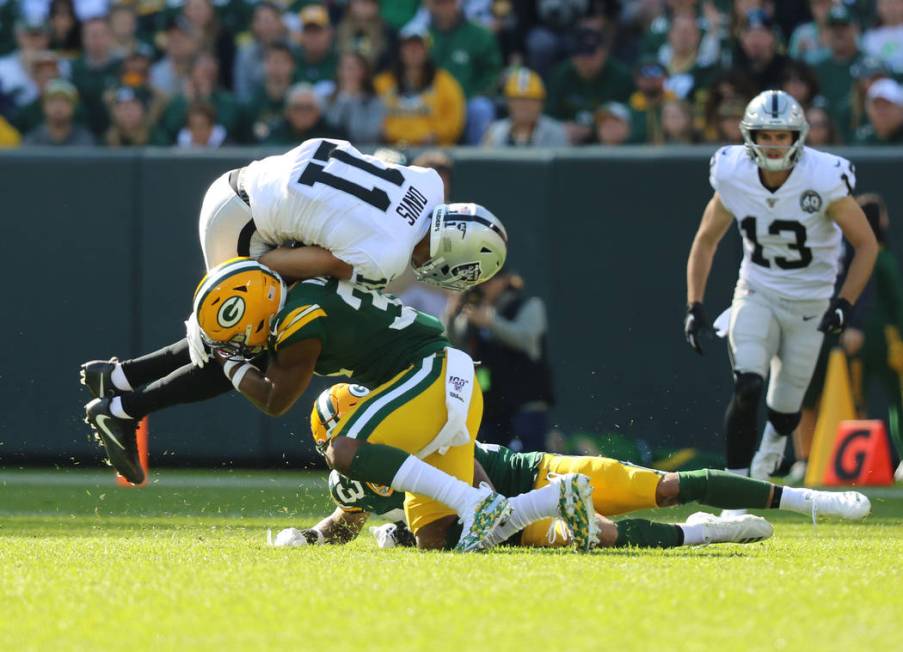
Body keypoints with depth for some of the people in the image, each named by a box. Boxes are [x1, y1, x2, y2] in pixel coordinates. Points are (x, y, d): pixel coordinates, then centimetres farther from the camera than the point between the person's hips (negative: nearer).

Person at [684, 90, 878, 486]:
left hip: (809, 305, -1)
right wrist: (694, 308, -3)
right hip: (756, 294, 1)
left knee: (785, 409, 7)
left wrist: (845, 303, -22)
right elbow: (705, 241, 4)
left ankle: (769, 455, 44)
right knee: (747, 390, -22)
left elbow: (866, 244, -11)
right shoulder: (734, 178, -12)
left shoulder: (823, 181, -21)